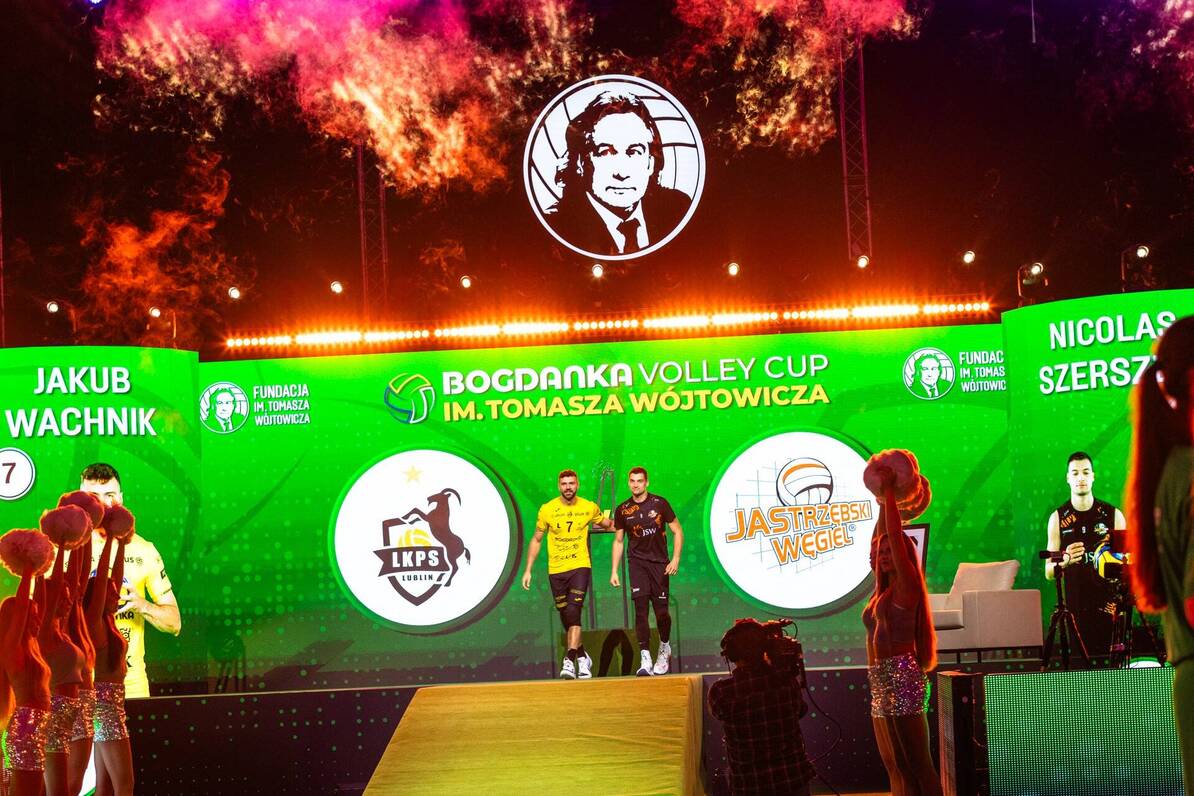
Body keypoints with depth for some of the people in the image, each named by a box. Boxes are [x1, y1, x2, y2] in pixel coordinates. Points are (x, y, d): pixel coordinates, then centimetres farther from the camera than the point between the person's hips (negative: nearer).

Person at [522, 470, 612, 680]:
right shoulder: (547, 510, 0)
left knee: (573, 613, -18)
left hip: (580, 567, -2)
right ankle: (583, 657, 26)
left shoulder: (589, 508, 1)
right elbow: (536, 540, 9)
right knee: (567, 619, 7)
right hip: (556, 570, 2)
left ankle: (569, 662, -22)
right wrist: (528, 570, 7)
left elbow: (606, 524, 22)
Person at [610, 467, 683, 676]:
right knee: (640, 608, -12)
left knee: (661, 610, 1)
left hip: (660, 562, -1)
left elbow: (677, 531, 4)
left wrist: (675, 559, -6)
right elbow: (618, 541, 13)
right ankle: (645, 658, -15)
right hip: (637, 562, 1)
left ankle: (665, 647, 29)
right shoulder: (623, 510, 5)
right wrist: (614, 571, 8)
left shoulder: (659, 503, -1)